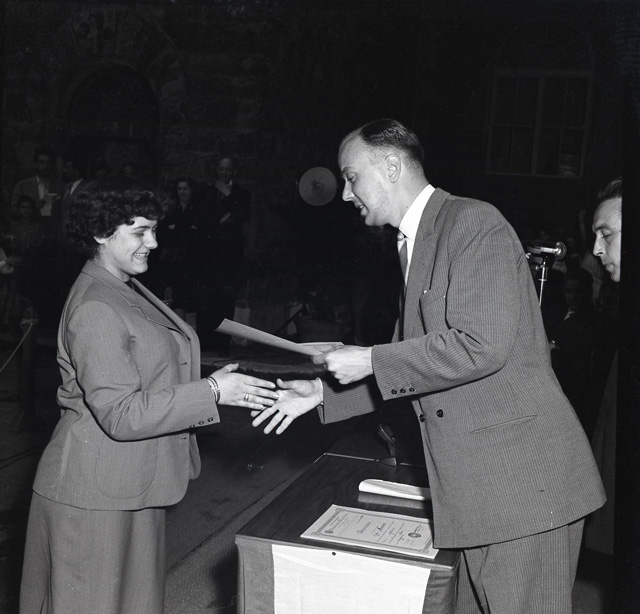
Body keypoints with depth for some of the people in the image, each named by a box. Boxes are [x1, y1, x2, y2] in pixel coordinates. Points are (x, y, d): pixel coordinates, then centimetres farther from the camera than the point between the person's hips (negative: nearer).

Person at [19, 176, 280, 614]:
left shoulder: (127, 290, 10)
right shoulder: (95, 309, -22)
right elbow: (120, 414, -27)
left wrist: (210, 385, 12)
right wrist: (212, 392, -25)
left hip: (131, 486, 9)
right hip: (97, 495, -9)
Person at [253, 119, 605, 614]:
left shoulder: (474, 222, -12)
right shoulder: (416, 243, 17)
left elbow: (480, 345, -23)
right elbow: (410, 356, 21)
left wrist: (369, 362, -13)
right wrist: (322, 392, 12)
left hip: (522, 478, -9)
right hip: (480, 482, 9)